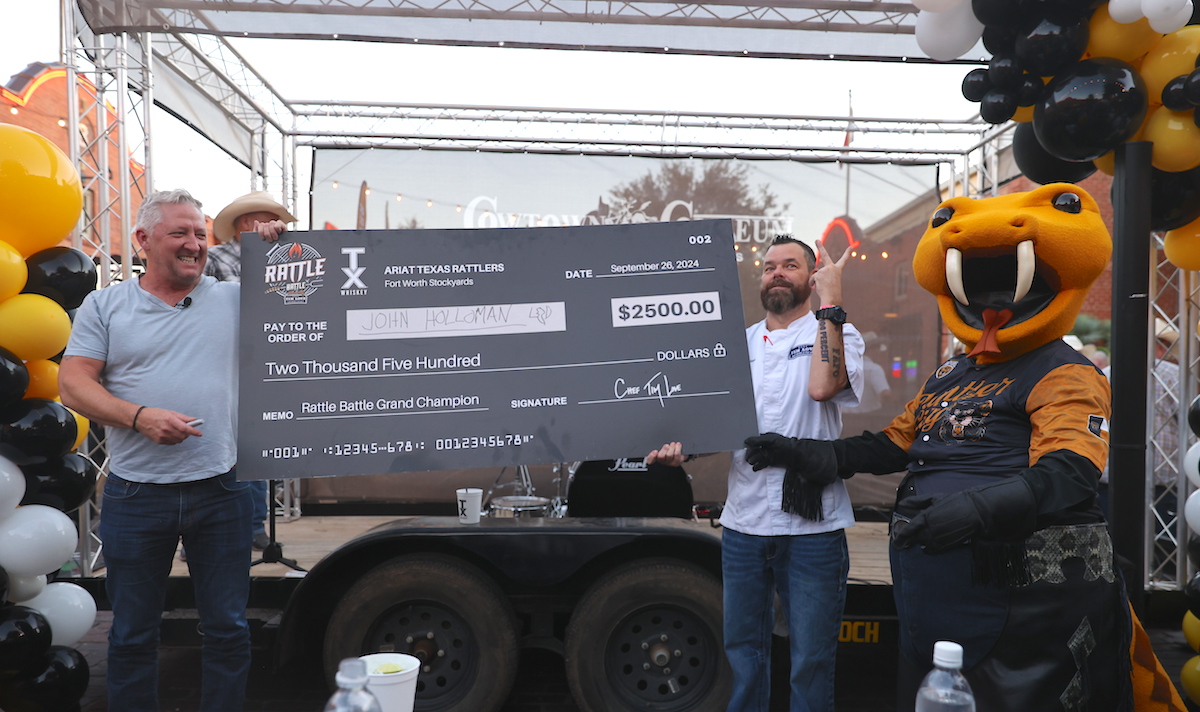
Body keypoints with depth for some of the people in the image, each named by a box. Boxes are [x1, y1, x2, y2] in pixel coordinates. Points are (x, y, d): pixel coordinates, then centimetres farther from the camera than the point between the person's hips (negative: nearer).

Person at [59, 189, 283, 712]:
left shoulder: (236, 300, 6)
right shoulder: (105, 306, 6)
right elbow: (74, 383, -1)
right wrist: (140, 417, -16)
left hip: (220, 492, 1)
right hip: (135, 496, 0)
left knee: (228, 629, 9)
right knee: (132, 634, 13)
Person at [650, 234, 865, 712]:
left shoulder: (836, 333, -1)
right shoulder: (740, 344, 13)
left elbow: (822, 386, -23)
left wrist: (830, 300, -18)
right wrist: (681, 447, -4)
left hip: (811, 527, -4)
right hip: (743, 523, 5)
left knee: (810, 662, 7)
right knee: (742, 653, 16)